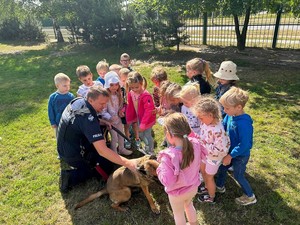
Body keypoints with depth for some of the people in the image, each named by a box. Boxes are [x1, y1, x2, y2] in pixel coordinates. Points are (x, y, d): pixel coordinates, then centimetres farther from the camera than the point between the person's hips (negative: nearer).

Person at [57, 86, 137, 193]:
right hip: (73, 155, -8)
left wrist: (102, 121, 0)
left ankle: (89, 161, 14)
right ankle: (72, 176, -1)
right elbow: (102, 151, -39)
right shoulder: (87, 119, -35)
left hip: (65, 146, 8)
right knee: (108, 166, 7)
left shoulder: (78, 101, -9)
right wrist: (128, 163, -40)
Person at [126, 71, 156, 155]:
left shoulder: (146, 95, -30)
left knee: (147, 135, 4)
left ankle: (150, 152, 27)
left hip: (147, 119, -7)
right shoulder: (130, 93, -8)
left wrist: (143, 124, -30)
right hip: (139, 118, 7)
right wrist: (129, 119, 0)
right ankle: (146, 149, 44)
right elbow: (130, 107, 1)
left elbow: (148, 110, -30)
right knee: (140, 135, 20)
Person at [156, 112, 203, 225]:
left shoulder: (168, 156, -39)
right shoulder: (195, 144, -22)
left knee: (178, 214, 26)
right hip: (193, 187, 5)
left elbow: (167, 182, -33)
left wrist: (160, 167, -19)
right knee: (189, 204, 36)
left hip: (177, 193, -5)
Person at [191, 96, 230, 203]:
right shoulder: (206, 122, -14)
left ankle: (211, 197, 44)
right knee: (202, 170, 29)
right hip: (205, 153, 8)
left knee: (209, 177, 15)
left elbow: (221, 149, -34)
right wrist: (198, 139, -9)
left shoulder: (218, 131, -39)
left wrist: (203, 144, -32)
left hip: (214, 157, -8)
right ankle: (207, 187, 58)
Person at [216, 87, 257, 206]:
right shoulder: (230, 115, -13)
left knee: (238, 176, 13)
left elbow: (244, 145, -30)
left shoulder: (244, 123, -35)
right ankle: (219, 186, 50)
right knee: (222, 168, 23)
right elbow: (222, 127, 3)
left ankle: (250, 197, 37)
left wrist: (230, 155, -24)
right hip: (230, 151, 8)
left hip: (240, 155, -7)